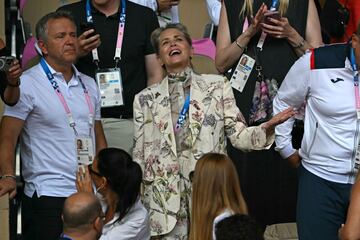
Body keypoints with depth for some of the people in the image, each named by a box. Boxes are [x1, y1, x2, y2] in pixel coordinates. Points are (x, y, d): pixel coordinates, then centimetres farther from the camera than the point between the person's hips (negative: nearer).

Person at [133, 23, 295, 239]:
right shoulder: (146, 99, 10)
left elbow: (238, 135, 1)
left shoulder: (216, 85, 7)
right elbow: (140, 154, 11)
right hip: (166, 195, 1)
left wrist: (266, 129, -18)